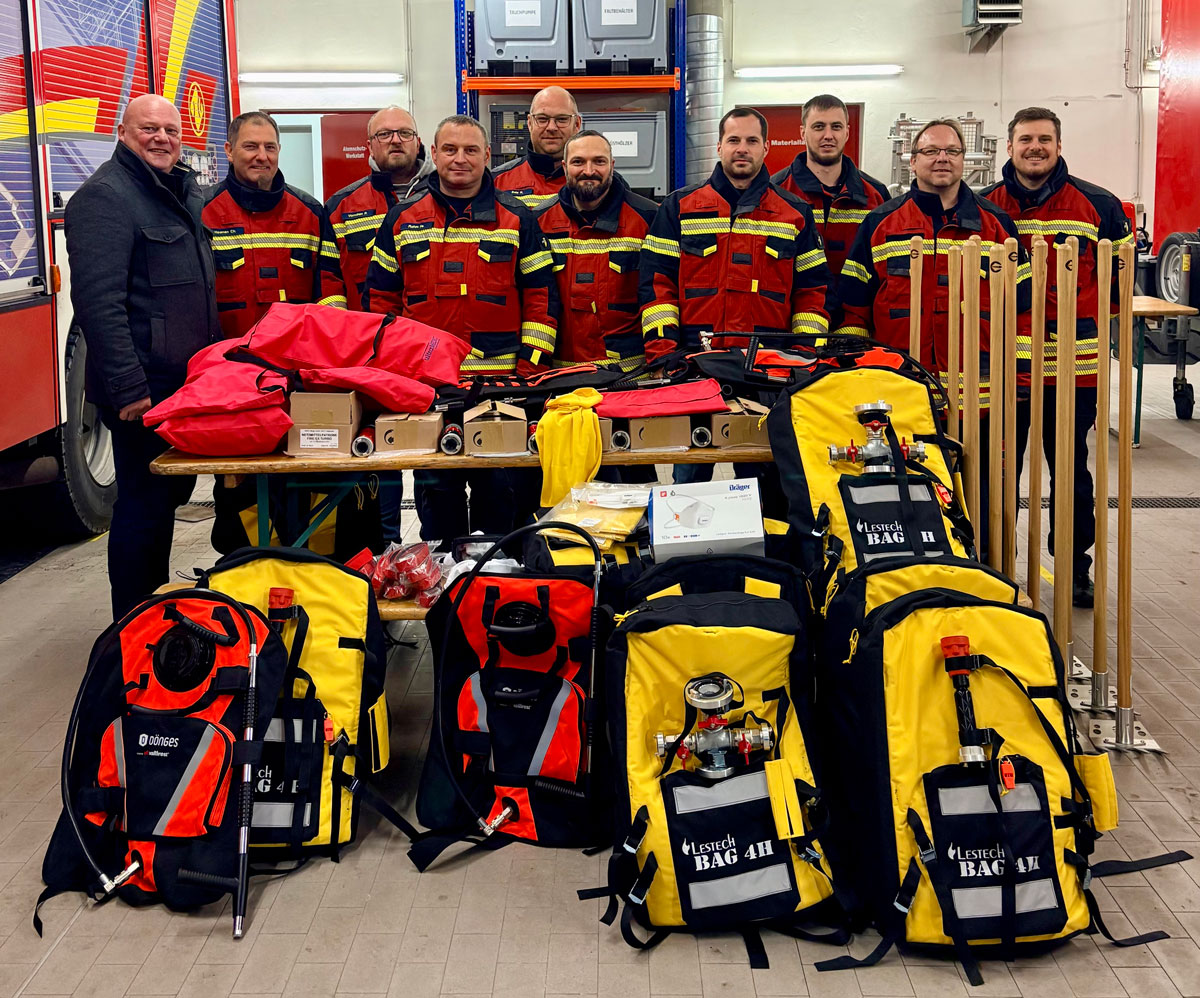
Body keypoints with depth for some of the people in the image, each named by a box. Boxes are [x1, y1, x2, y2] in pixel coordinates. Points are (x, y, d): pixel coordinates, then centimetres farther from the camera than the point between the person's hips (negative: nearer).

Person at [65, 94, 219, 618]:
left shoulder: (186, 191, 16)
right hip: (143, 388, -9)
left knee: (170, 494, 17)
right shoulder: (105, 196, -13)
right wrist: (127, 387, -27)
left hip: (187, 380, 9)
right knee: (144, 505, -3)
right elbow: (99, 300, -23)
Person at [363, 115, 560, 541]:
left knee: (498, 486, 4)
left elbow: (541, 296, 4)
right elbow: (379, 296, 12)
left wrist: (531, 368, -4)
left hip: (501, 383, -1)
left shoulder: (517, 219, 6)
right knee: (434, 487, 8)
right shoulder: (403, 219, 10)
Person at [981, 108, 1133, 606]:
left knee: (1072, 470, 9)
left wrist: (1095, 328, 4)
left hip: (1074, 364, 0)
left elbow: (1119, 273, 11)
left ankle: (1076, 567, 23)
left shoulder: (1097, 205, 2)